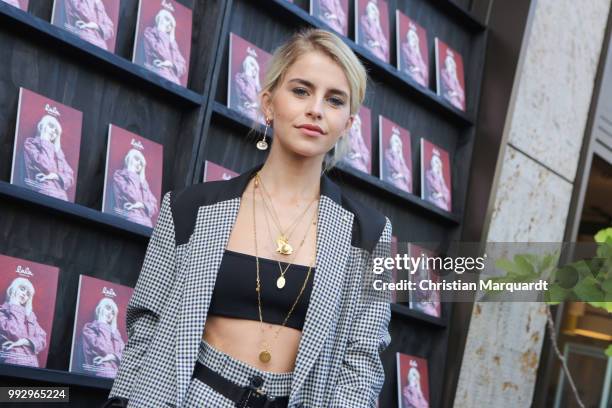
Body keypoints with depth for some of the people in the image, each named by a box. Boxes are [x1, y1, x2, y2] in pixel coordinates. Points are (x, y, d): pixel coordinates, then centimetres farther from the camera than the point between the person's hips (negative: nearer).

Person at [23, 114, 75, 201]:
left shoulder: (58, 151, 23)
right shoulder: (30, 143, 9)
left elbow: (70, 177, 15)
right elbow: (46, 166, -8)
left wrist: (56, 176, -5)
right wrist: (45, 140, 3)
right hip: (41, 194, -4)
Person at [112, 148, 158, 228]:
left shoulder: (143, 182, 23)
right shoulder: (119, 175, 8)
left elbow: (153, 205, 15)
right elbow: (132, 196, -8)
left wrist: (142, 205, -6)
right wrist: (132, 172, 1)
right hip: (126, 220, -4)